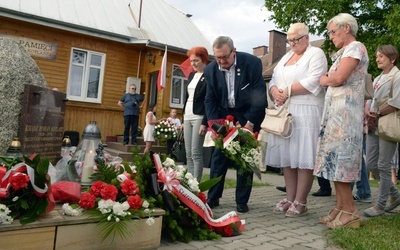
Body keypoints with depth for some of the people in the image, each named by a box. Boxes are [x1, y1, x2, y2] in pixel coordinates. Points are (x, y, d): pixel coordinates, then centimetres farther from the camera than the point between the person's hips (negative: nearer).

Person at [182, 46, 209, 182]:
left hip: (199, 117, -7)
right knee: (188, 154, 6)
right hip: (188, 117, 7)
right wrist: (183, 119, 15)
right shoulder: (191, 75, 17)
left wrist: (205, 122, -18)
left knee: (196, 153, -9)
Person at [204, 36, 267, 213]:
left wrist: (250, 123, -20)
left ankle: (242, 201, 10)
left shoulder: (252, 62, -17)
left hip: (248, 117, -3)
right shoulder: (210, 70, -7)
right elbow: (210, 100, -2)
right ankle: (213, 197, 13)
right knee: (218, 157, 2)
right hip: (224, 117, 3)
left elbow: (260, 95, -16)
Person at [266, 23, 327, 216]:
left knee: (303, 157, -7)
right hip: (284, 112, 7)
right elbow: (274, 80, 17)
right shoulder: (286, 56, 24)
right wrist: (275, 92, -5)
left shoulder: (316, 54, 2)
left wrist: (287, 91, -10)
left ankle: (300, 202, -2)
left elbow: (313, 82, -12)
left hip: (306, 112, -7)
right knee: (287, 156, 4)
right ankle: (290, 198, 10)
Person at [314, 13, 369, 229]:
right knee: (336, 161, 7)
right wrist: (327, 79, -2)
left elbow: (338, 78, -17)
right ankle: (340, 207, 12)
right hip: (335, 111, 9)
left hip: (345, 112, -9)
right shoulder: (344, 52, 22)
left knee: (338, 160, -9)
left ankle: (350, 212, -1)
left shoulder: (355, 47, -5)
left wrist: (324, 80, 0)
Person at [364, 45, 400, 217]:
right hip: (373, 126, 8)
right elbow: (369, 99, 14)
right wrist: (368, 112, -6)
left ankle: (381, 204, 7)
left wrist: (376, 115, -10)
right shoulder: (377, 79, 20)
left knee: (383, 166, -4)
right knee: (371, 164, 8)